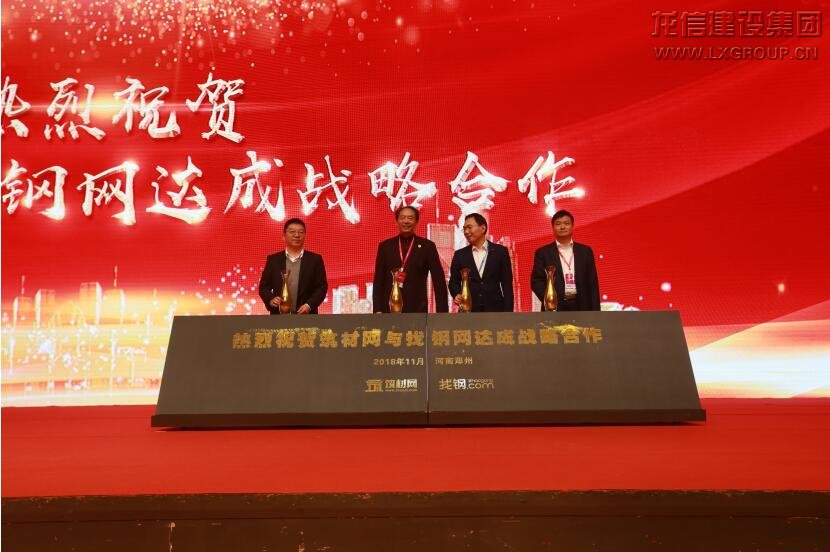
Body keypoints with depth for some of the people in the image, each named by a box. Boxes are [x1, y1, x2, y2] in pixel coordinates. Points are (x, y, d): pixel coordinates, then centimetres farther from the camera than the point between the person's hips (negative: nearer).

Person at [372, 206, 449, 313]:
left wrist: (442, 311, -4)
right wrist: (378, 309, -2)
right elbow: (378, 280, 7)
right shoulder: (385, 246, 9)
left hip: (417, 309, -1)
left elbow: (439, 281, 2)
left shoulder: (427, 246, 5)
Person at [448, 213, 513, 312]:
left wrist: (508, 312, -4)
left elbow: (507, 284, 2)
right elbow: (454, 281, 12)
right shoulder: (460, 255, 9)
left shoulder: (500, 251, 4)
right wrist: (457, 295, -11)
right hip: (468, 311, 1)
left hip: (495, 310, -1)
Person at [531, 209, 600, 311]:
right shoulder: (543, 253, 5)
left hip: (581, 307, 2)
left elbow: (592, 284, 9)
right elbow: (536, 281, 1)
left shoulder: (585, 251, 11)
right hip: (555, 308, -2)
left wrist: (595, 312, 3)